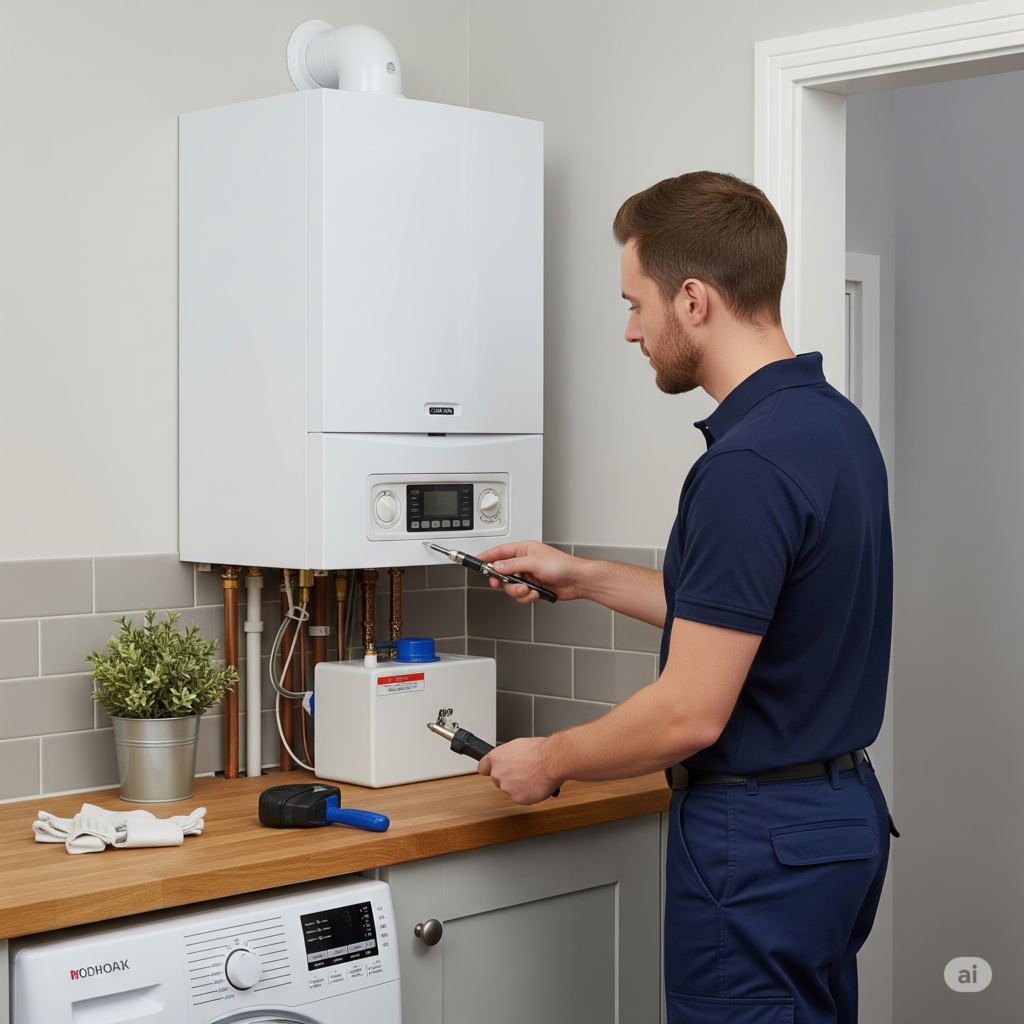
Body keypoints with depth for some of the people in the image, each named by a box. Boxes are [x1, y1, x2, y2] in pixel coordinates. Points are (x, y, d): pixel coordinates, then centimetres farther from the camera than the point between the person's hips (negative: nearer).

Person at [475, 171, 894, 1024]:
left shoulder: (747, 465, -25)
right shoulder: (834, 423, 6)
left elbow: (690, 713, -24)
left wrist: (549, 760, -8)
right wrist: (587, 579, 20)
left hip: (759, 840, -10)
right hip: (840, 814, 10)